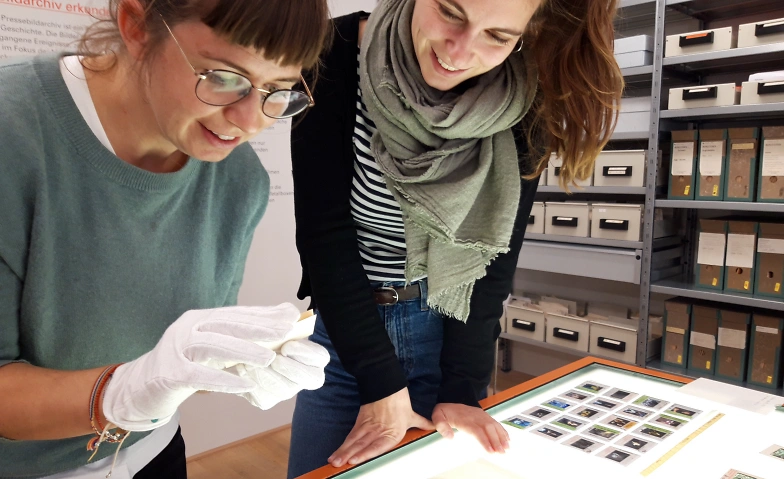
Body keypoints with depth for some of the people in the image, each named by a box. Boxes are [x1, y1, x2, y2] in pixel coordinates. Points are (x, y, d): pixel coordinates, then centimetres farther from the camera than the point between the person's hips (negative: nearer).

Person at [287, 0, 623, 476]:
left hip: (452, 330, 1)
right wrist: (384, 390, -18)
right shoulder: (338, 58, -17)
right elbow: (325, 233, -19)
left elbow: (495, 255, -8)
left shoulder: (522, 106, -13)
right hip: (345, 325, 0)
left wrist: (462, 391, -13)